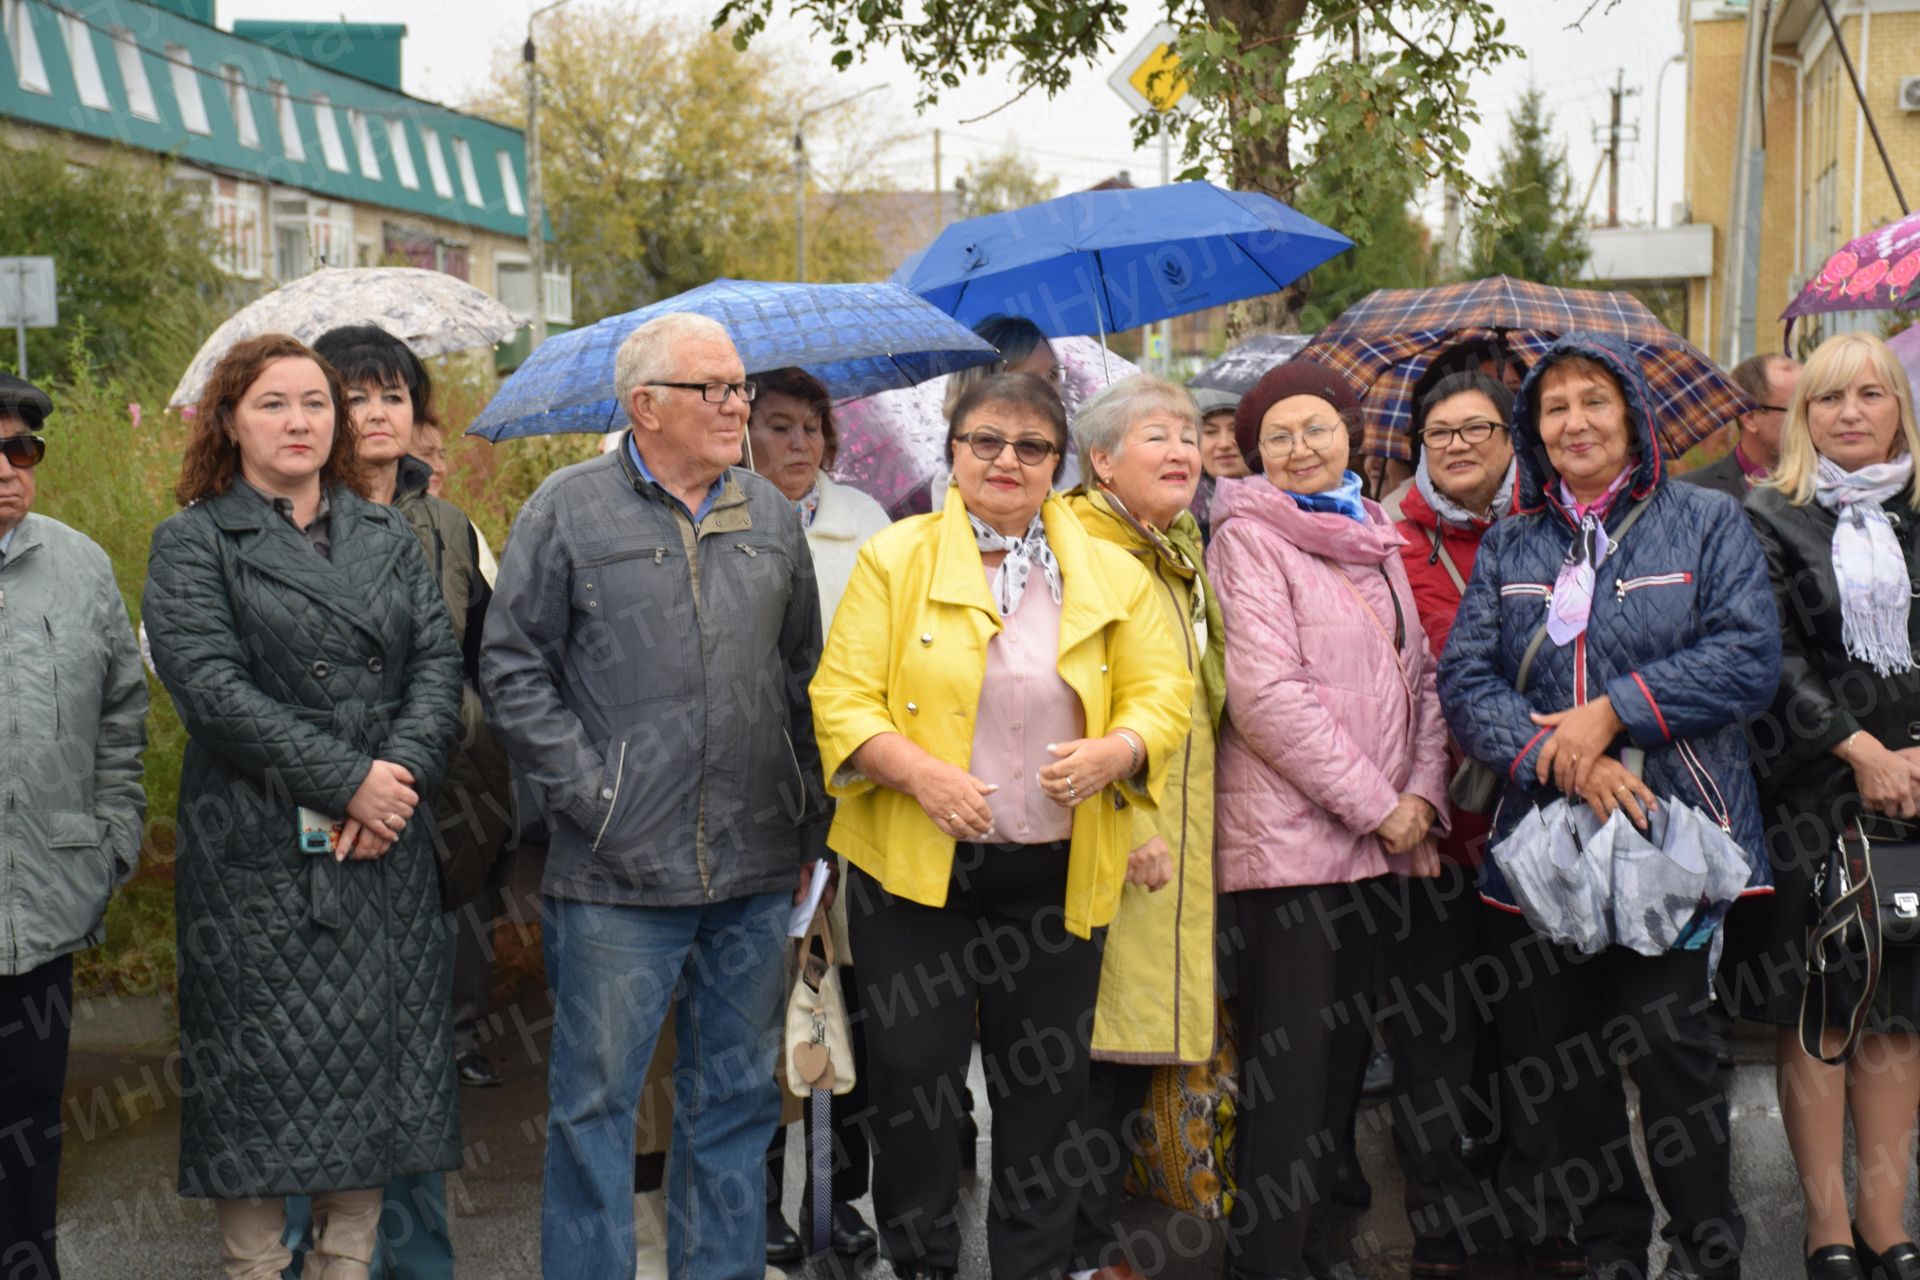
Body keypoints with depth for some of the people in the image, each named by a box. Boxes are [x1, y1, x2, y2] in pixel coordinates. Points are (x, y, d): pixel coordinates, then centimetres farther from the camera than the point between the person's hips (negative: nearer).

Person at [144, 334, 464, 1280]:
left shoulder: (386, 538, 14)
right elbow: (208, 682, -12)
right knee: (259, 1068, 0)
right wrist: (346, 778, -17)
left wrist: (401, 775, -13)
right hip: (253, 848, -4)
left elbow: (438, 661, 5)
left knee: (374, 1058, 6)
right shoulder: (193, 542, 1)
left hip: (383, 846, 4)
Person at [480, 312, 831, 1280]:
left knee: (735, 1100, 13)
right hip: (617, 872, -4)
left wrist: (805, 824, 12)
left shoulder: (771, 518, 12)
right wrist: (587, 793, -9)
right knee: (596, 1103, 2)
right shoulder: (570, 508, -1)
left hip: (754, 873, 4)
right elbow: (514, 670, -2)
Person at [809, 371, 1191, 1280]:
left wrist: (1113, 752, -15)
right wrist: (918, 771, -21)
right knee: (912, 1077, 3)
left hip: (1056, 874, 2)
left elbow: (1163, 694, 6)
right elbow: (841, 698, -5)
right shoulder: (894, 559, -1)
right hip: (914, 865, -2)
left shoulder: (1112, 574, 7)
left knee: (1043, 1086, 10)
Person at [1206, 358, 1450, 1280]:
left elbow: (1418, 676, 16)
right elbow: (1267, 695, -15)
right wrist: (1377, 804, -13)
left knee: (1342, 1055, 11)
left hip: (1378, 839, 7)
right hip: (1290, 837, -7)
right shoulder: (1248, 537, -5)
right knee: (1289, 1064, -5)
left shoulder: (1374, 539, 16)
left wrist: (1422, 796, -1)